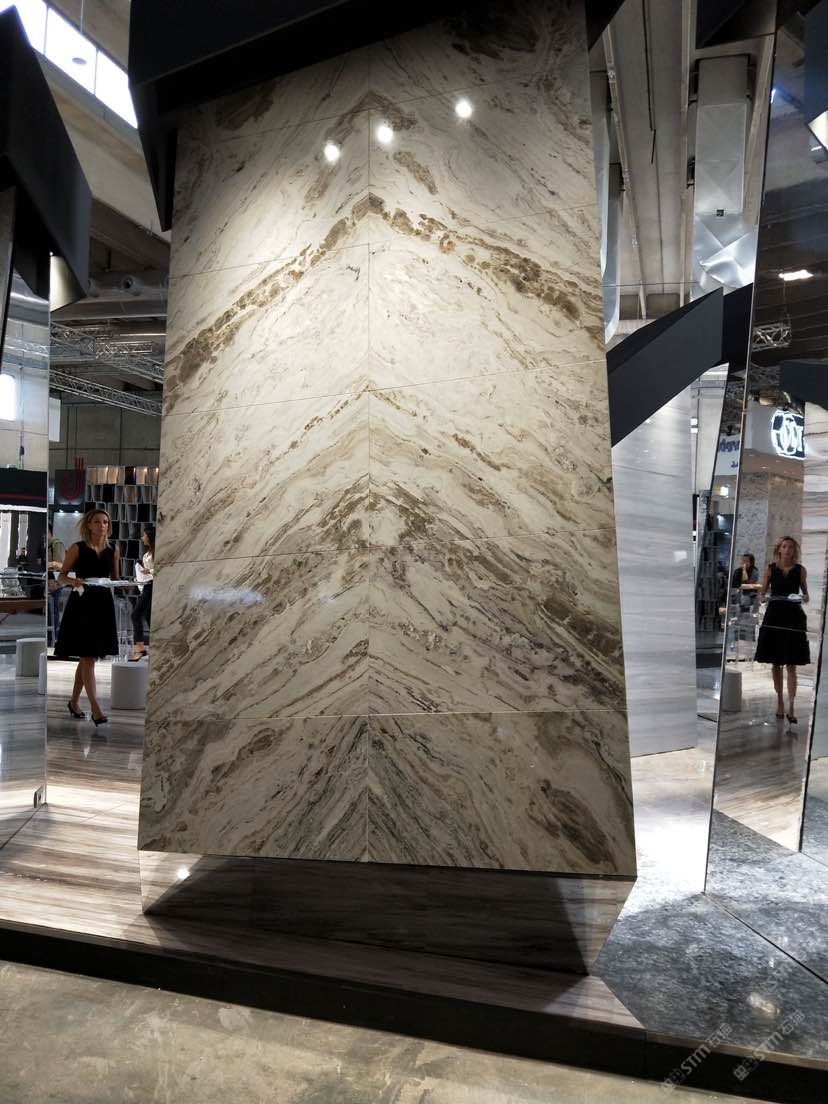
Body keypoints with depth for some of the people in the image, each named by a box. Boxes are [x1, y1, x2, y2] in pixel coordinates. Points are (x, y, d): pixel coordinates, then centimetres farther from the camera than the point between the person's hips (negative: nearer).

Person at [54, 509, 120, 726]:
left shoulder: (113, 549, 8)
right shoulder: (77, 548, -2)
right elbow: (61, 577, -1)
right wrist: (73, 581, -22)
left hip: (103, 604, 4)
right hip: (82, 604, -4)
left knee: (88, 657, 13)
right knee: (88, 657, -8)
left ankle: (74, 700, 29)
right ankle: (95, 709, -10)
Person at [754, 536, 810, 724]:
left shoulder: (800, 570, 5)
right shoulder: (771, 568, 5)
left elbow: (805, 593, 13)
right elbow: (763, 592, 10)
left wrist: (805, 598, -9)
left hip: (793, 617, -1)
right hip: (774, 616, 1)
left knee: (791, 666, -3)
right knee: (776, 664, 7)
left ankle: (791, 707, -2)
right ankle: (780, 702, 19)